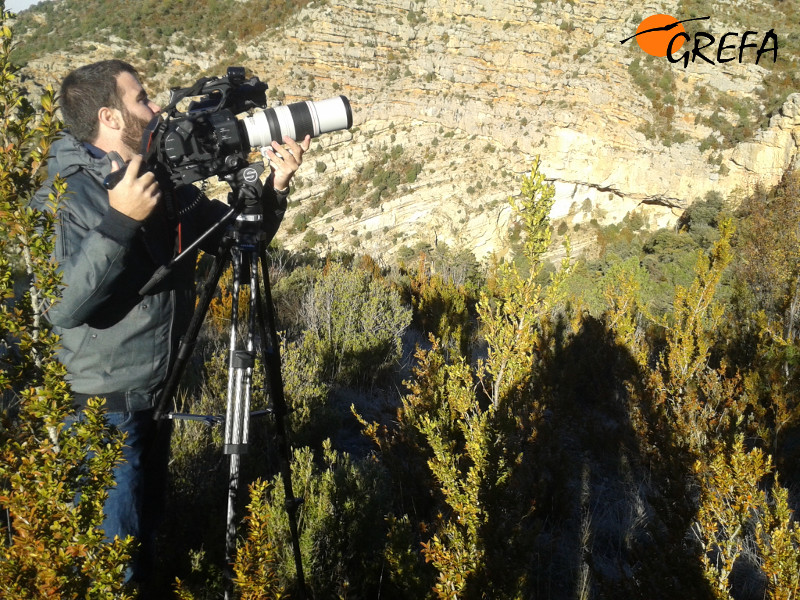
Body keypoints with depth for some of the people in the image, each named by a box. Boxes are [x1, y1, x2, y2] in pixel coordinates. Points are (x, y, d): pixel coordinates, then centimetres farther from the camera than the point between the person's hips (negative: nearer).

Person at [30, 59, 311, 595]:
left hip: (158, 392, 7)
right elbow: (59, 307, -30)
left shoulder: (167, 179, 1)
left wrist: (275, 188, -9)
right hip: (102, 409, -7)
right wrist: (118, 222, -36)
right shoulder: (65, 196, -19)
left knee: (148, 527, 26)